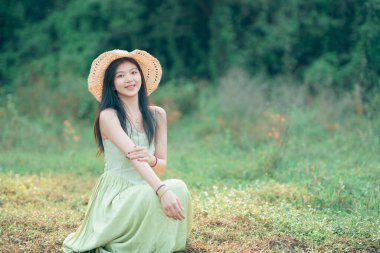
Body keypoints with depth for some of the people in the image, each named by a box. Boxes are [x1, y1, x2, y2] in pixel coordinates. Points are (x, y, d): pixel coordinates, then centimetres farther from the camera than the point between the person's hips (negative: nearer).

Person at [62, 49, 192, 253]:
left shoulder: (157, 115, 6)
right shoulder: (108, 116, -9)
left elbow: (162, 165, 6)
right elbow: (132, 156, -24)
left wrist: (152, 160, -21)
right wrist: (162, 190, -39)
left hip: (146, 188, 5)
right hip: (116, 193, -4)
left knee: (179, 187, -27)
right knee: (149, 196, -36)